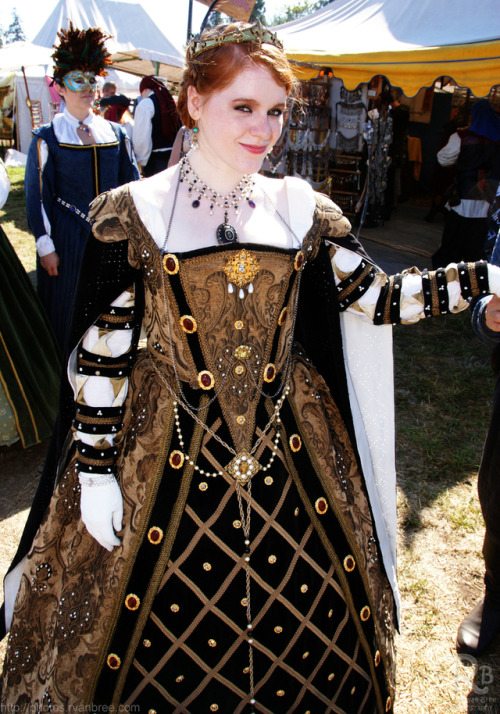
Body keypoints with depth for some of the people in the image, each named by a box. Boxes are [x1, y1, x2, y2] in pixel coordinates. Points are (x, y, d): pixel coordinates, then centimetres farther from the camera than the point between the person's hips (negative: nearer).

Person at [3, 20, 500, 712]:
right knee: (169, 629, 15)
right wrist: (95, 468, -5)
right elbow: (101, 354, -6)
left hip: (290, 441, 3)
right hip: (169, 451, -2)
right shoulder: (134, 212, -7)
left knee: (303, 614, 19)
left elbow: (379, 297, 4)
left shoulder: (301, 210, 2)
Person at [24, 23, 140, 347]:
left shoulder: (116, 134, 7)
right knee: (68, 311, 8)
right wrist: (45, 246, -7)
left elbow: (132, 185, 10)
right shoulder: (47, 138, -3)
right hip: (67, 237, -3)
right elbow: (38, 195, -4)